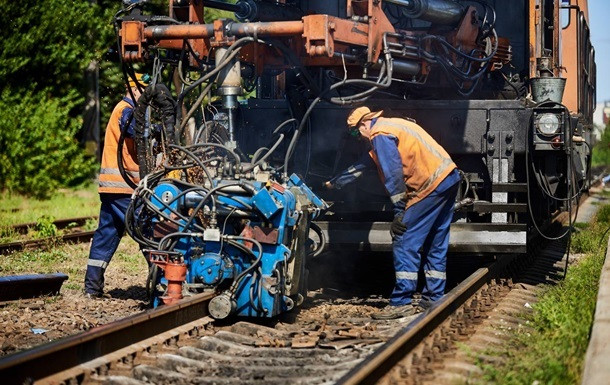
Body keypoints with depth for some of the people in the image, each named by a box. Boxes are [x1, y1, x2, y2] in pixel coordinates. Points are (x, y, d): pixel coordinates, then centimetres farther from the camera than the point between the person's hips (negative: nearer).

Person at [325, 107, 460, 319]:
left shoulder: (380, 134, -7)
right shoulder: (390, 126, 25)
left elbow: (393, 173, -17)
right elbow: (363, 164, 36)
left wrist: (400, 212, -17)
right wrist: (335, 182, 46)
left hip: (432, 185, -10)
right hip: (449, 178, 10)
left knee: (405, 243, -7)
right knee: (436, 245, 15)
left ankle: (401, 303, -7)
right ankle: (433, 300, 20)